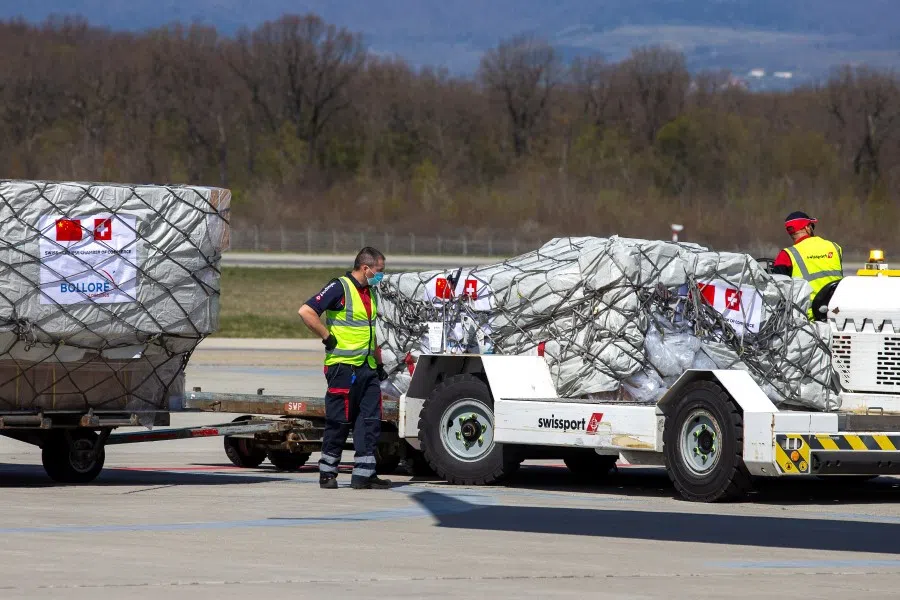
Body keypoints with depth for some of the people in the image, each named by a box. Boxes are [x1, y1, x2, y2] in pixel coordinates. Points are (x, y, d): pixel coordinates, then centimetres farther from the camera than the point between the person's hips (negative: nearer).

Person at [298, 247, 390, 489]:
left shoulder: (370, 293, 17)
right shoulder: (340, 288, -10)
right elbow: (306, 312, -18)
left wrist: (379, 363, 23)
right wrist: (328, 338, -14)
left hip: (367, 368, 8)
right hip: (343, 366, -8)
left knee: (370, 420, 3)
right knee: (339, 422, -3)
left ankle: (364, 474, 5)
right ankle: (327, 474, 6)